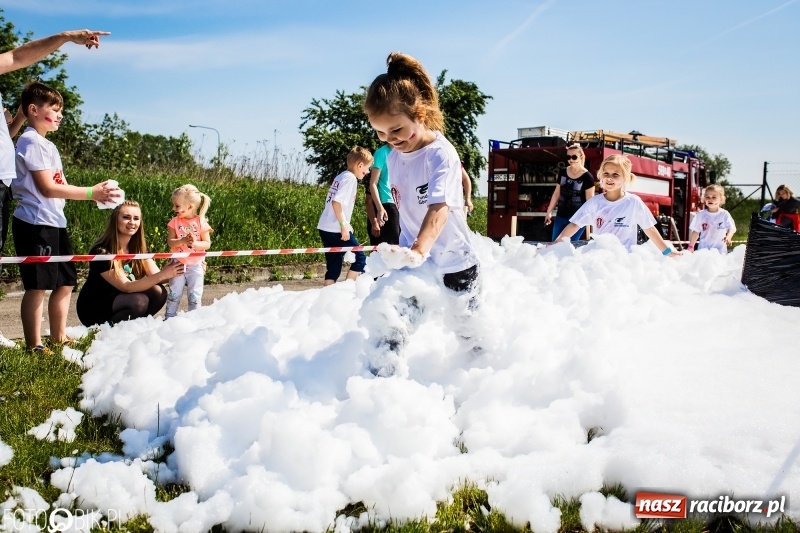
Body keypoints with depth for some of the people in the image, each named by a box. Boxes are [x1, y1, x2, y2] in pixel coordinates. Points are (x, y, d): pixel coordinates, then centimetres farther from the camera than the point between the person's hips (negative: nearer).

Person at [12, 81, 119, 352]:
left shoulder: (46, 144, 20)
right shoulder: (31, 142, -10)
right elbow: (47, 188, -16)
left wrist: (96, 194, 6)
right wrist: (91, 192, -15)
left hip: (54, 222, 10)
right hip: (36, 223, -10)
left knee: (65, 282, 14)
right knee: (38, 286, -5)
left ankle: (58, 337, 25)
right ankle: (34, 346, 2)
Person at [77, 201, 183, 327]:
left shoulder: (138, 248, -2)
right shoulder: (101, 252, -23)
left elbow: (155, 275, -10)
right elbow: (126, 287, -28)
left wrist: (169, 271, -33)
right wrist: (162, 274, -40)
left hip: (121, 300, 6)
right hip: (92, 309, -6)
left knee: (158, 292, -18)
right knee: (139, 301, -31)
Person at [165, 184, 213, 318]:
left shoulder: (201, 222, -7)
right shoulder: (174, 222, -3)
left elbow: (207, 244, -7)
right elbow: (170, 242, -8)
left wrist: (194, 243, -25)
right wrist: (183, 241, -26)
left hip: (196, 265, -1)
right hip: (178, 263, 1)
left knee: (194, 296, 5)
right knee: (174, 293, 4)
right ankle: (169, 317, 13)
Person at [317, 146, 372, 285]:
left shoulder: (341, 176, 18)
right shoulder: (350, 178, -10)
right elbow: (336, 202, -21)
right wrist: (344, 225, -19)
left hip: (326, 228, 9)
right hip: (336, 229, -9)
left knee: (334, 265, 11)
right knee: (360, 258, 0)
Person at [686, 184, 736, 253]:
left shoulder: (724, 214, -3)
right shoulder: (701, 214, 0)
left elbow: (732, 228, -8)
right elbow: (696, 231, 4)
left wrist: (728, 237, -29)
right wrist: (691, 247, 1)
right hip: (703, 249, 1)